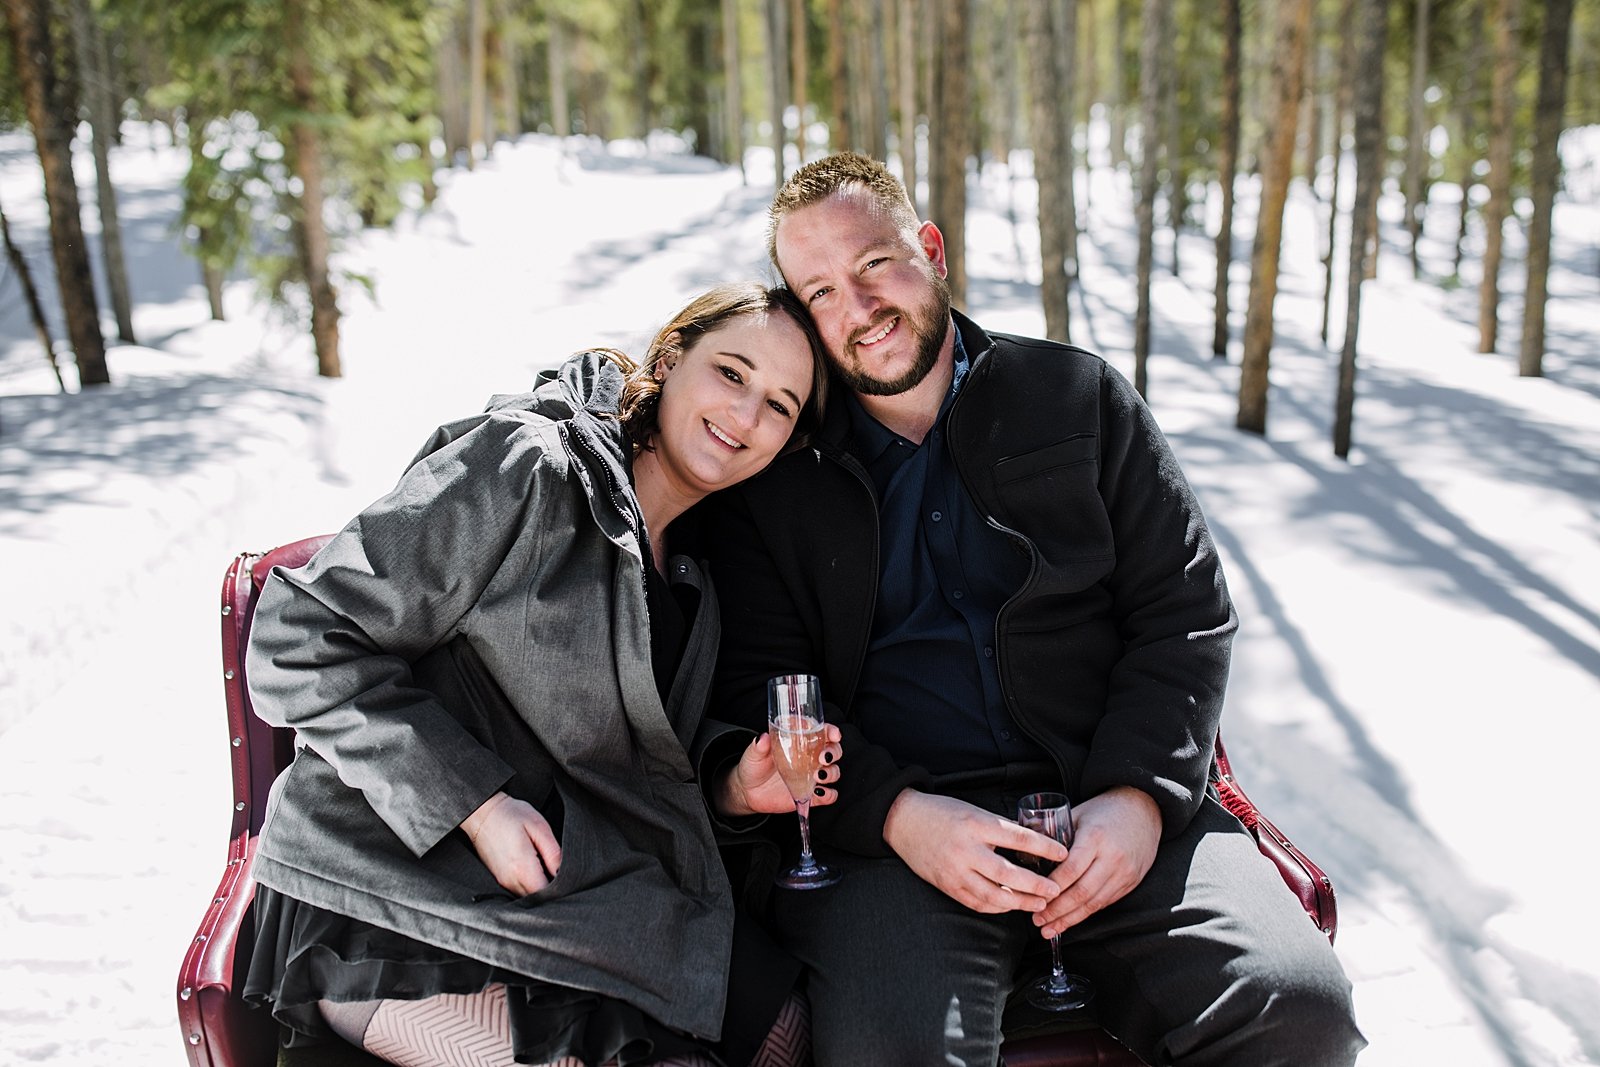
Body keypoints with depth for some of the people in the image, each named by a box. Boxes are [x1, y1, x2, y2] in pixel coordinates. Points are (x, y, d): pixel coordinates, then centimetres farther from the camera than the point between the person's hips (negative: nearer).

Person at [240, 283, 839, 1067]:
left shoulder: (690, 569, 10)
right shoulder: (528, 470, -17)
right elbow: (300, 639, -19)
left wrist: (729, 784, -4)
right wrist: (474, 804, -22)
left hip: (578, 893, 8)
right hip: (395, 907, -8)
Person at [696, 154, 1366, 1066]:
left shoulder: (1080, 398, 12)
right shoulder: (772, 465, 10)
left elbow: (1187, 612, 9)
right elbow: (754, 685, 4)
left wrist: (1139, 795, -7)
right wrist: (895, 813, -13)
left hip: (1113, 809, 3)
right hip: (884, 826, -2)